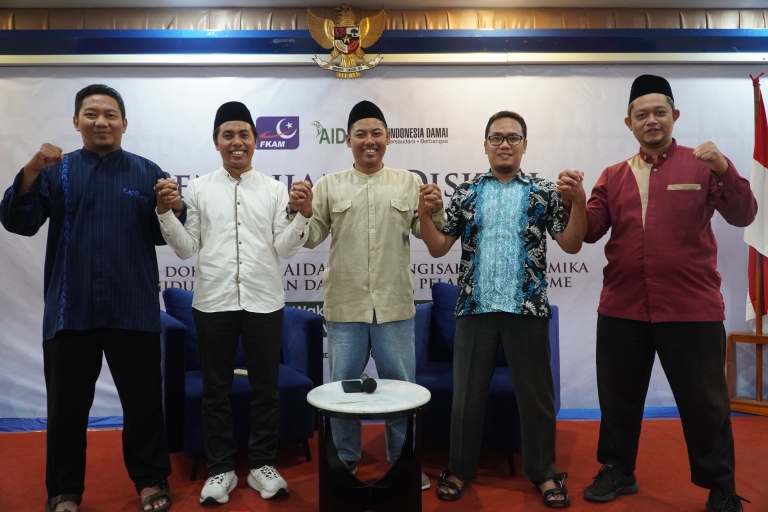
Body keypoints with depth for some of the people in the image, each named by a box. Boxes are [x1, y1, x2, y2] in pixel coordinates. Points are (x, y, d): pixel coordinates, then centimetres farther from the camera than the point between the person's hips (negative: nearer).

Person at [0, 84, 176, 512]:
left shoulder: (147, 172, 6)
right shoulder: (56, 171, 8)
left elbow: (165, 235, 4)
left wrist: (172, 211, -18)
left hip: (133, 310, 0)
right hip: (70, 309, 1)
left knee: (143, 400, 9)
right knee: (67, 404, 11)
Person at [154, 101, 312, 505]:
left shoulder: (274, 189, 3)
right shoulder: (198, 189, 4)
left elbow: (283, 248, -1)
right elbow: (186, 249, 4)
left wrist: (304, 215, -15)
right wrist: (165, 212, -9)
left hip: (264, 301, 0)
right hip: (213, 302, 0)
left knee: (265, 388, 10)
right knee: (216, 389, 10)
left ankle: (262, 464, 26)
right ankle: (221, 468, 26)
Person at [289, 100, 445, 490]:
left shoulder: (409, 182, 6)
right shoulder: (329, 185, 5)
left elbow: (428, 235, 3)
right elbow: (311, 238, 2)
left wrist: (436, 211, -16)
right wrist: (298, 211, -16)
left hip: (395, 305, 0)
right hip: (345, 306, 0)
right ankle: (345, 462, 32)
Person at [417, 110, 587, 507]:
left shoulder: (543, 193, 5)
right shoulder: (465, 193, 7)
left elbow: (571, 245, -1)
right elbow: (438, 248, 5)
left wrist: (579, 202, -14)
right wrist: (424, 214, -11)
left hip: (527, 309, 0)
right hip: (475, 308, 1)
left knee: (536, 394, 9)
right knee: (467, 394, 10)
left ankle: (543, 472, 27)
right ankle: (460, 469, 27)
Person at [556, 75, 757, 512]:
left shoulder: (701, 166, 0)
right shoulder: (613, 176, 8)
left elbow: (743, 215, -9)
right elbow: (591, 231, 2)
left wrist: (724, 169, -25)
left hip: (691, 309, -2)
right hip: (622, 310, 3)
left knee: (704, 402, 9)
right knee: (619, 396, 15)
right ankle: (618, 471, 35)